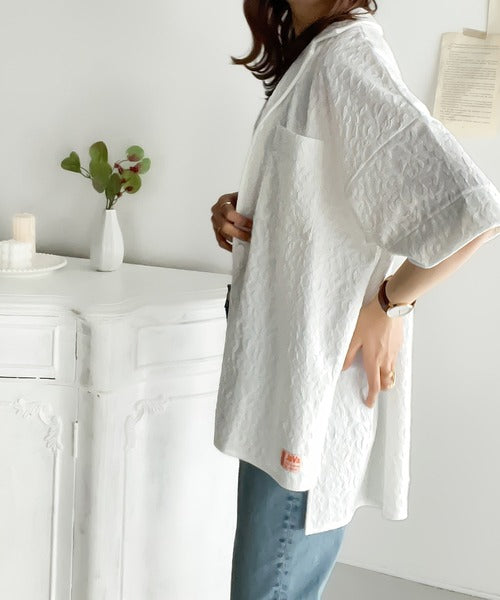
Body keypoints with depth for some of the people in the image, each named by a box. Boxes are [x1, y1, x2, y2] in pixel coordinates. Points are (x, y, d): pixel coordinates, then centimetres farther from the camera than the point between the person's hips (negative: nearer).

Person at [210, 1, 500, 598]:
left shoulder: (346, 55, -17)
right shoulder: (308, 56, 12)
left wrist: (390, 303, -14)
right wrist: (238, 212, 5)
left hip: (318, 379, -9)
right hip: (285, 374, 9)